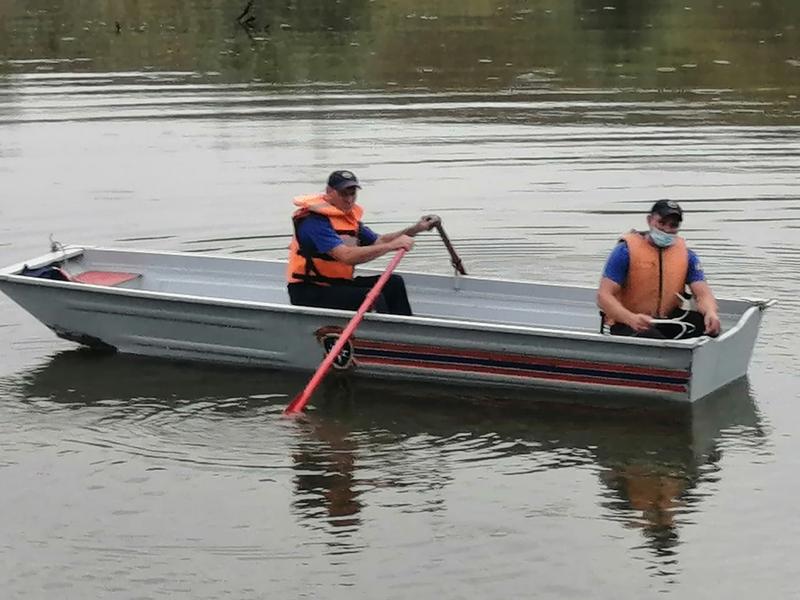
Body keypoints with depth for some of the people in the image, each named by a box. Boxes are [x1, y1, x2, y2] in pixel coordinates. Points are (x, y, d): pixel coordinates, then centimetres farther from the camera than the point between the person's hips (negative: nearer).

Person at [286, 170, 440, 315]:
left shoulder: (349, 216, 12)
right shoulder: (315, 220, -20)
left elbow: (378, 242, 18)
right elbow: (347, 256, -31)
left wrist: (415, 229, 4)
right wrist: (393, 245, -29)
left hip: (338, 284, 9)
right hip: (309, 293, -9)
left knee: (394, 283, 0)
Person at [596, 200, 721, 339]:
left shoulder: (686, 254, 7)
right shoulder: (626, 250, -8)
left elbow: (703, 293, -1)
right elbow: (604, 296, -15)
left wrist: (710, 313, -28)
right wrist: (632, 318, -34)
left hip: (668, 320, 5)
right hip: (627, 323, -5)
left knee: (710, 324, -22)